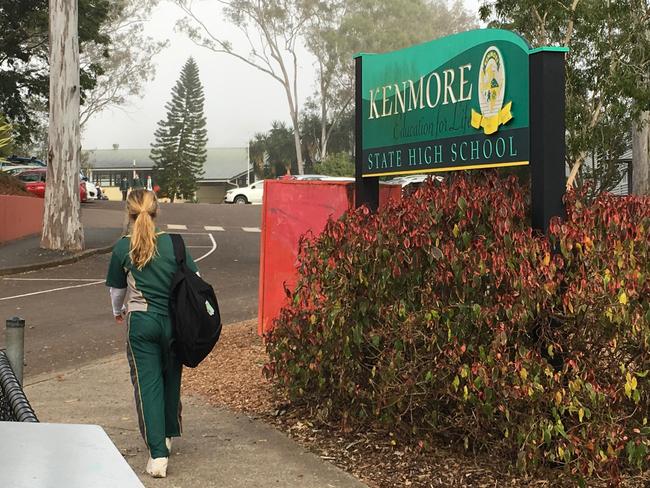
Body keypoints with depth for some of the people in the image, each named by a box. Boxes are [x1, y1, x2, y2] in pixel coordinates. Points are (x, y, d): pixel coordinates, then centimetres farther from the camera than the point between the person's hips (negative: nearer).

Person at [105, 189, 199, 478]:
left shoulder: (122, 249, -4)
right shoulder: (173, 244, -4)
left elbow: (117, 289, 9)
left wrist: (118, 312, 30)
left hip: (140, 322, -2)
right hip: (173, 321, 2)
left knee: (147, 383, 1)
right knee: (171, 377, 21)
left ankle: (157, 454, -5)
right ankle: (168, 435, 37)